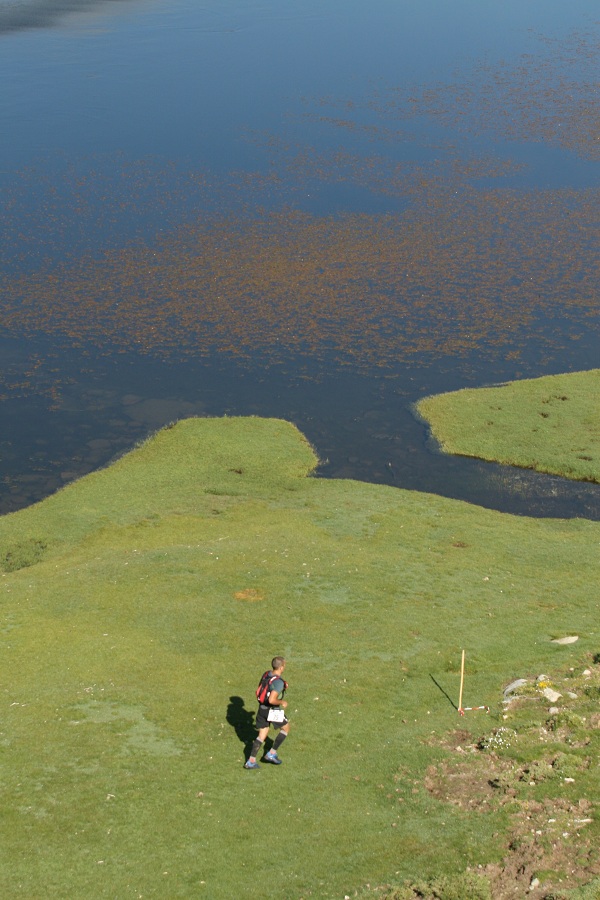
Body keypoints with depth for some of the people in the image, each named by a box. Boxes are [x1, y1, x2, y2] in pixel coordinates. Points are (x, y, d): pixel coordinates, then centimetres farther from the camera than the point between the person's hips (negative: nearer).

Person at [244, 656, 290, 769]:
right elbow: (271, 700, -35)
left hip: (262, 708, 7)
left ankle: (251, 761, 10)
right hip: (273, 710, -7)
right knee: (286, 728, 19)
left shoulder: (267, 674, -2)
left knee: (262, 735, 16)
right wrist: (282, 702, -16)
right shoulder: (278, 682, -28)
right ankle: (272, 753, 20)